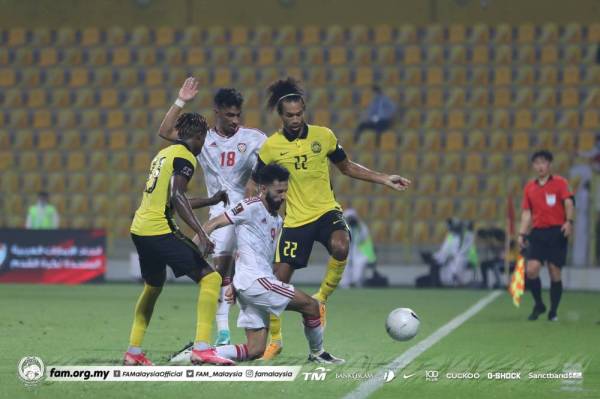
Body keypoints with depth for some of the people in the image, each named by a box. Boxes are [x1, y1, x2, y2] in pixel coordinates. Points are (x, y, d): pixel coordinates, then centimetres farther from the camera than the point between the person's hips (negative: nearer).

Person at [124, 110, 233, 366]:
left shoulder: (164, 154, 21)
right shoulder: (185, 157, -7)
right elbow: (176, 197, -21)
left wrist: (210, 201, 38)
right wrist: (200, 233, -27)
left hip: (139, 229, 9)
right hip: (160, 231, -9)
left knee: (153, 286, 28)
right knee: (210, 278, -8)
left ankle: (133, 353, 30)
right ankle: (201, 349, -19)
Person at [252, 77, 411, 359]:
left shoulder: (323, 135, -2)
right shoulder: (271, 146, -5)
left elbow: (347, 167, 12)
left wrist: (384, 180, 7)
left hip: (326, 212, 0)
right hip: (295, 220, 0)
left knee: (340, 248, -33)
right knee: (279, 280, -2)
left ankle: (321, 299, -6)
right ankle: (274, 340, 20)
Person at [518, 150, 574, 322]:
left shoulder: (560, 183, 3)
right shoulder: (529, 187, 14)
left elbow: (568, 203, -9)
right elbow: (527, 213, 15)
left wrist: (569, 221, -26)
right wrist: (522, 234, 5)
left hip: (557, 232, -3)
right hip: (538, 233, 3)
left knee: (555, 272, -3)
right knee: (531, 269, -11)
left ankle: (553, 312, 10)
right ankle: (538, 305, 10)